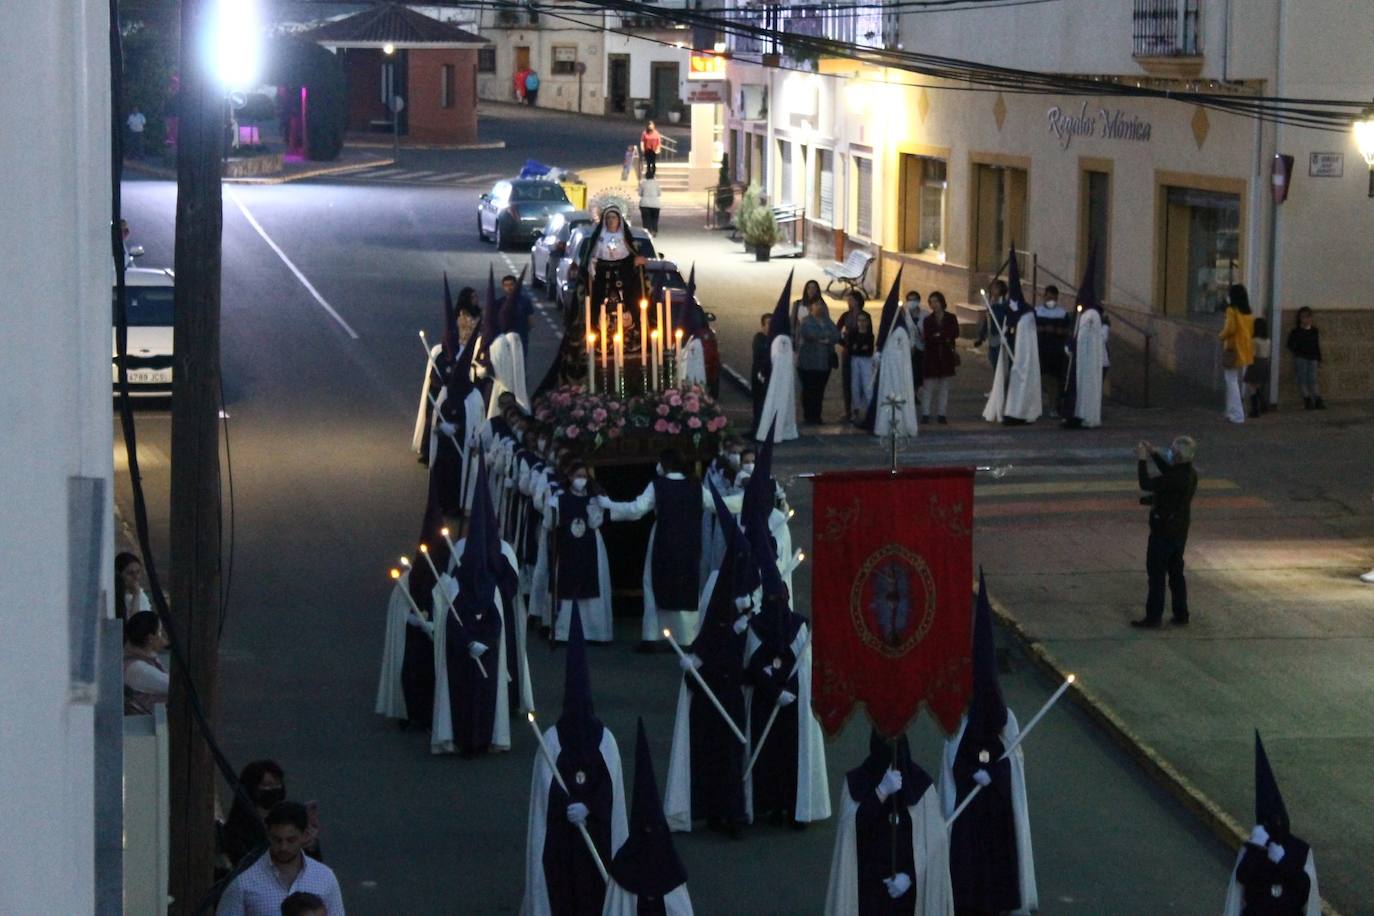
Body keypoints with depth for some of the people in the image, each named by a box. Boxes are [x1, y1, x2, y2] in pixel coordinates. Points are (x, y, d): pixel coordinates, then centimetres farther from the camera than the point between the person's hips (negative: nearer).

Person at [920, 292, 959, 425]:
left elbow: (955, 333, -7)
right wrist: (945, 338, -14)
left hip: (946, 356, 1)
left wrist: (938, 335, -13)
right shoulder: (928, 320, 5)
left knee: (944, 387, 4)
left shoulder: (951, 318, 6)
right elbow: (926, 337, -7)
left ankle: (941, 414, 9)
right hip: (931, 356, -1)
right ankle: (925, 414, -1)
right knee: (929, 386, -3)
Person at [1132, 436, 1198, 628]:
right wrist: (1154, 454, 20)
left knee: (1156, 574, 1)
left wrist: (1142, 460, -14)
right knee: (1176, 573, 18)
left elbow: (1146, 484, -26)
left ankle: (1153, 617, 5)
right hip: (1180, 531, 9)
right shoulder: (1190, 474, 1)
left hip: (1164, 531, -9)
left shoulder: (1177, 478, -27)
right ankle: (1181, 614, 23)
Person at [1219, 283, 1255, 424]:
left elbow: (1230, 329, -19)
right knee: (1238, 383, 16)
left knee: (1232, 383, -2)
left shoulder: (1232, 310, -11)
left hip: (1233, 350, -7)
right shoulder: (1248, 312, 9)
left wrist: (1221, 335, -1)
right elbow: (1252, 331, 11)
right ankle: (1232, 411, 21)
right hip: (1245, 353, 7)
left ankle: (1237, 415, -7)